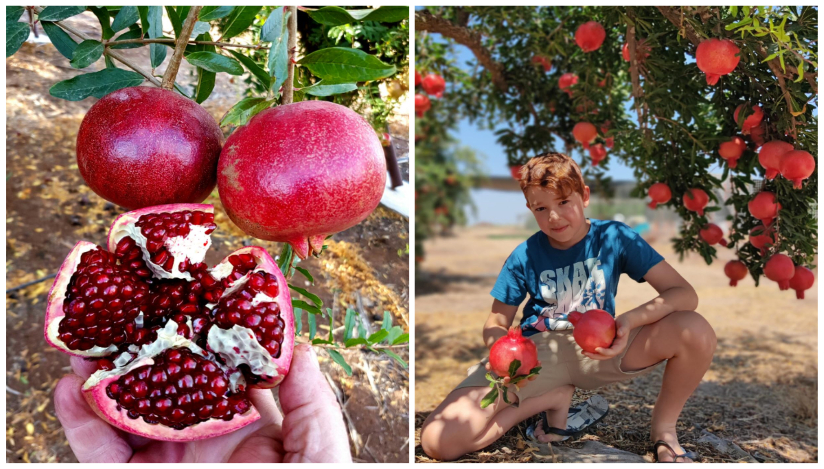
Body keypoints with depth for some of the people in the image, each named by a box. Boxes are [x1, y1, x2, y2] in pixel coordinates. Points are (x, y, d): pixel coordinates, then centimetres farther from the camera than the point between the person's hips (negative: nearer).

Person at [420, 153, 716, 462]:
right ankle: (553, 397, 0)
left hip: (600, 348, 0)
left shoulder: (614, 237, -9)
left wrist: (630, 320, -35)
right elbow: (497, 322, 2)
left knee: (696, 331, -30)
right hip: (537, 353, 1)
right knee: (437, 439, -22)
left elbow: (685, 294, -15)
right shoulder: (524, 257, -6)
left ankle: (663, 429, 0)